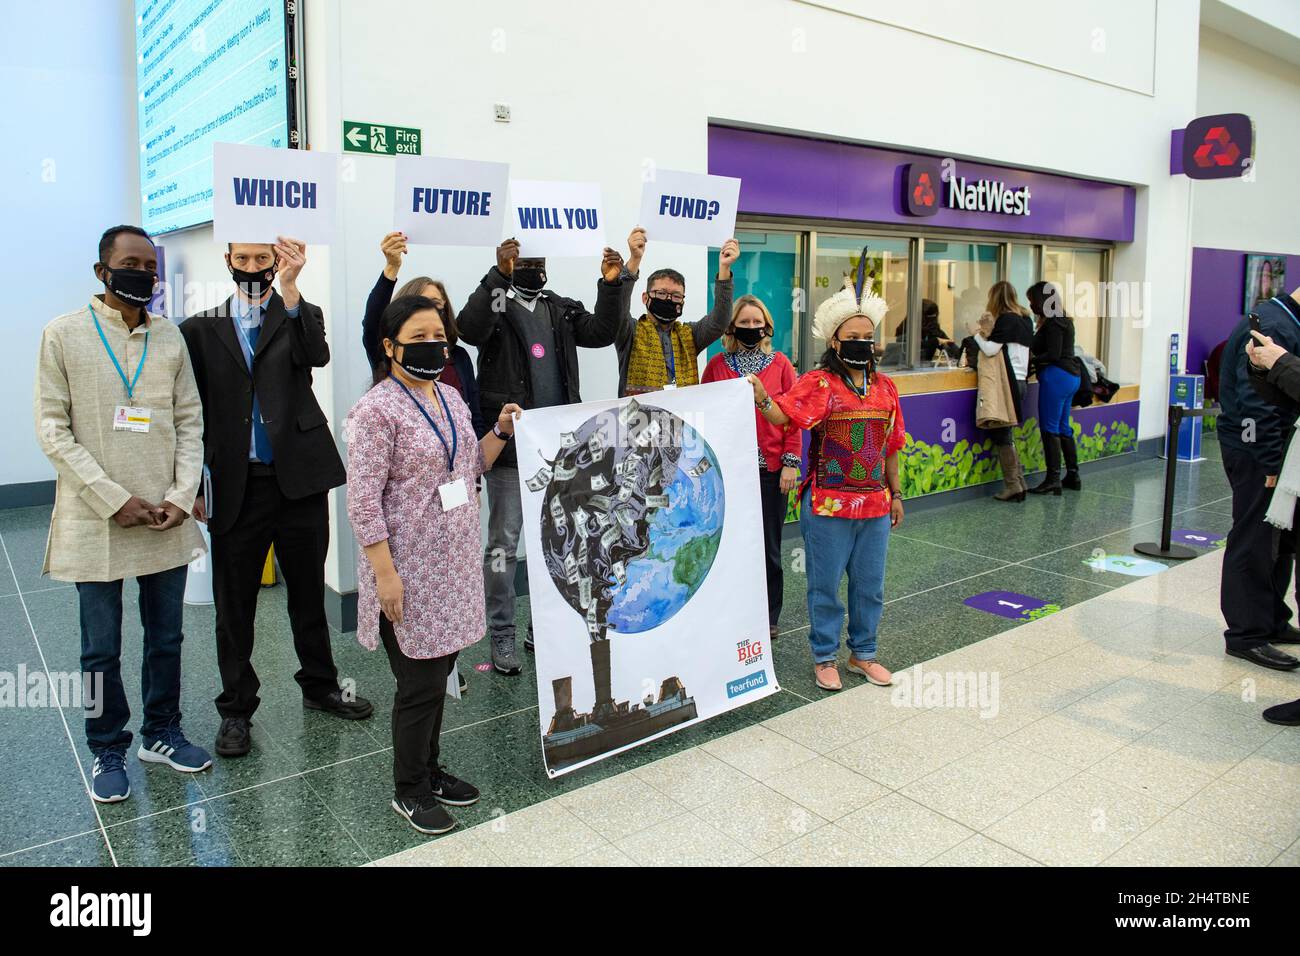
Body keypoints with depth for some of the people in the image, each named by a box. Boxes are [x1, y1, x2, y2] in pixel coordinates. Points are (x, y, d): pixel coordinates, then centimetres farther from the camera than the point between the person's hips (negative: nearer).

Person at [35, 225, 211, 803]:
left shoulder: (170, 337, 6)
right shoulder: (64, 334, -3)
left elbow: (190, 421, 6)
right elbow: (52, 429, -6)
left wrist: (182, 495, -6)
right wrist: (114, 499, -14)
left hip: (166, 519, 3)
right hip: (96, 522, -3)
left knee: (166, 639, 14)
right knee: (102, 650, 8)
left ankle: (161, 734, 32)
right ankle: (108, 751, 26)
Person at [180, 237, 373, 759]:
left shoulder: (300, 315, 6)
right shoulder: (203, 328, 7)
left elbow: (317, 355, -17)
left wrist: (289, 290, -27)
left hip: (300, 477, 0)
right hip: (236, 486, 1)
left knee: (308, 592, 13)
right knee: (234, 604, 8)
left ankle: (319, 685, 31)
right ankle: (236, 708, 23)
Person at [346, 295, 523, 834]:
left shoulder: (451, 398, 9)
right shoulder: (378, 410, -14)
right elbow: (363, 501, -17)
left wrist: (501, 432, 4)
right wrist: (386, 574, -20)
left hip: (453, 565, 7)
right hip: (411, 573, -7)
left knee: (437, 675, 17)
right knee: (421, 684, 3)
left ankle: (429, 770, 35)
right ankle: (409, 790, 23)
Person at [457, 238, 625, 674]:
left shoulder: (562, 309, 14)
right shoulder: (495, 303, 0)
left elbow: (600, 334, 0)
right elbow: (469, 328, -22)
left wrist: (610, 285, -12)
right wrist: (498, 274, -31)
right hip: (510, 444, -5)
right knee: (504, 542, 0)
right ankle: (502, 637, 11)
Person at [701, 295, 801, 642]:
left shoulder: (780, 364, 3)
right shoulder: (717, 364, 4)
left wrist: (791, 462, -5)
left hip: (771, 469, 0)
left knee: (768, 546, 8)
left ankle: (768, 617, 23)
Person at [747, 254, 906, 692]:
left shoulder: (885, 388, 7)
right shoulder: (817, 383, -9)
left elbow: (890, 447, 14)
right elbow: (784, 415, -26)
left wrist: (896, 494, 16)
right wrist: (762, 398, -46)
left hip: (875, 504, 5)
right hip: (828, 505, -5)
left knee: (870, 584, 15)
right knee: (825, 585, 7)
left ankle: (863, 653, 33)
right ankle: (825, 657, 24)